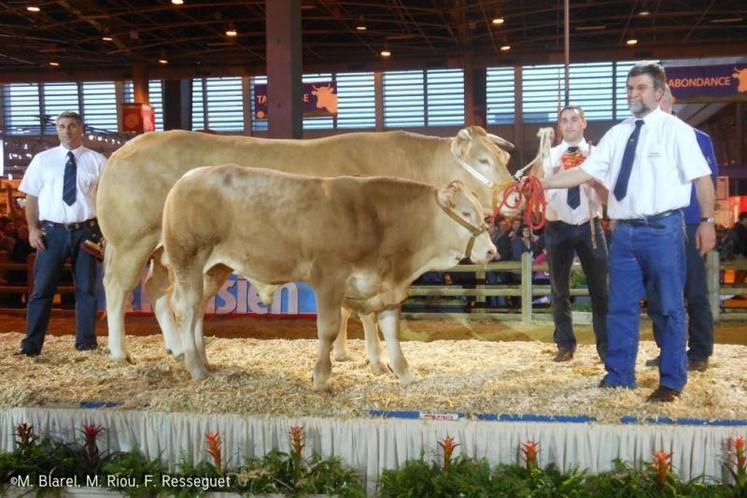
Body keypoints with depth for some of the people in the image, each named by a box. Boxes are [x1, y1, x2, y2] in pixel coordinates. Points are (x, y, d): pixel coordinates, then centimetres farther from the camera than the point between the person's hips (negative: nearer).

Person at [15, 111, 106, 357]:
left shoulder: (97, 161, 4)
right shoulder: (42, 160, 7)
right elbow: (31, 197, 8)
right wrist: (33, 229, -3)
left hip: (86, 231, 0)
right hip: (52, 231, 1)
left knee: (86, 288, 7)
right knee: (42, 288, 2)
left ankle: (86, 341, 17)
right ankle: (31, 344, 8)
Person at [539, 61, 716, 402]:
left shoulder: (675, 130, -2)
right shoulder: (617, 134, 10)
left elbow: (702, 178, -3)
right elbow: (585, 172, 6)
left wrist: (707, 221, -8)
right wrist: (542, 183, -2)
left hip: (662, 230, -5)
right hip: (625, 231, 5)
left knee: (670, 307, 4)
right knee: (621, 306, 11)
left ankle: (671, 382, 16)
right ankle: (618, 377, 24)